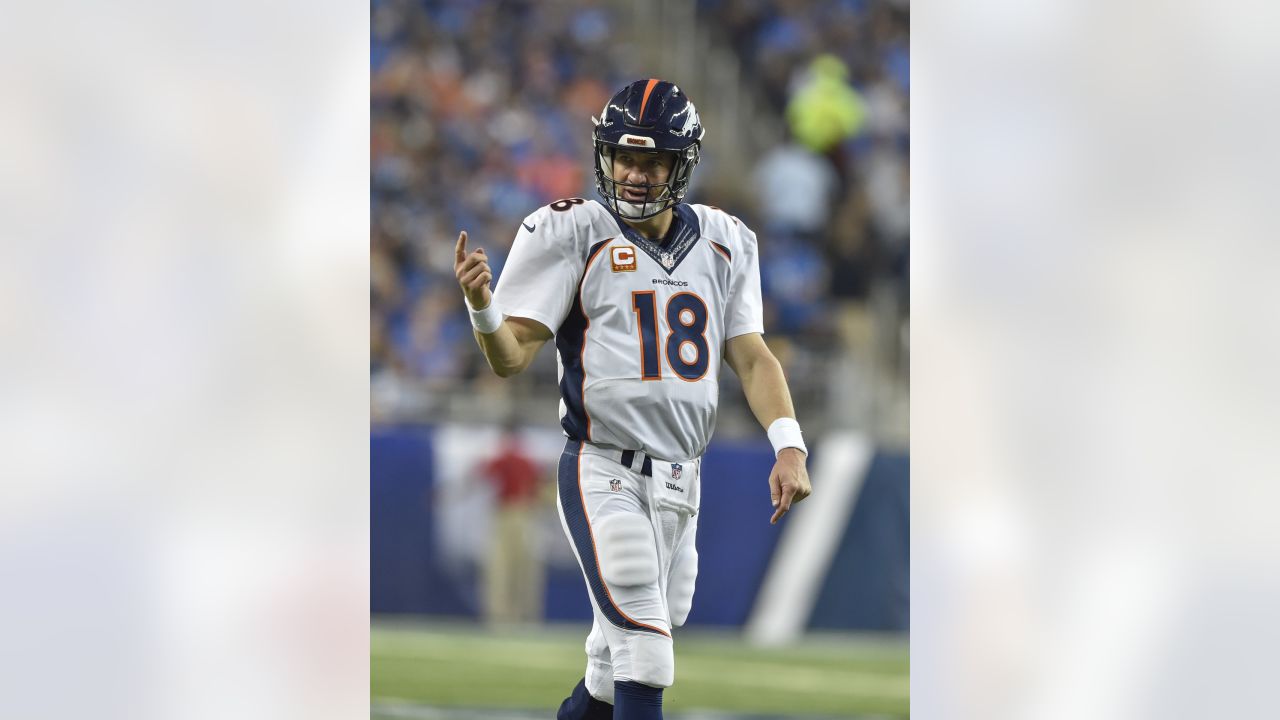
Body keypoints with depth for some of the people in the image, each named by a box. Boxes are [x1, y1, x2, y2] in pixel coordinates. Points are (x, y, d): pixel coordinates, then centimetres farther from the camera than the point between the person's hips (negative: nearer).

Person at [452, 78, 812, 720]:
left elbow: (751, 356, 9)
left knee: (617, 668, 14)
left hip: (682, 487, 5)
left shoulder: (723, 244, 9)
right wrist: (482, 306, -31)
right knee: (645, 662, -18)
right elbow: (512, 357, -9)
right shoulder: (573, 234, -5)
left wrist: (788, 446, -6)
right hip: (605, 477, -5)